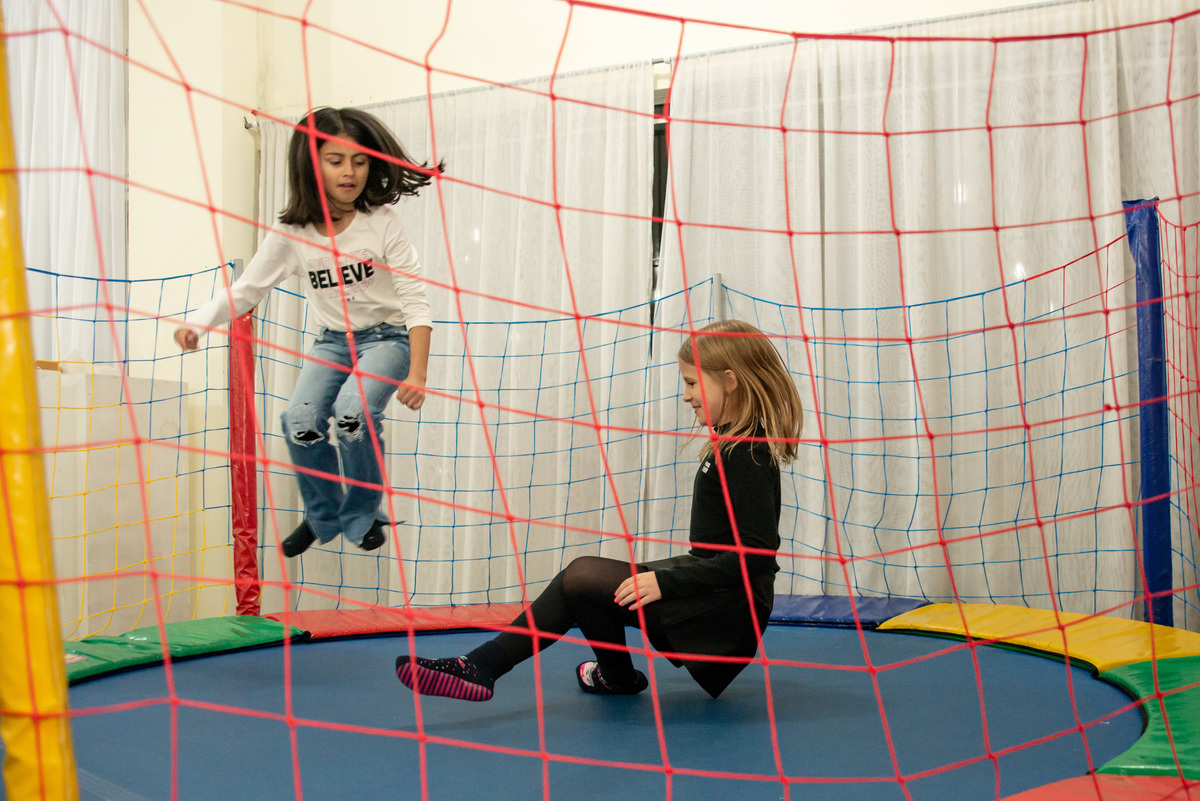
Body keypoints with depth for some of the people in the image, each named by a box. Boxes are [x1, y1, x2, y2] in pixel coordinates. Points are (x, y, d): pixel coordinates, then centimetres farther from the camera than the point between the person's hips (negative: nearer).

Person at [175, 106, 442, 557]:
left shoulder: (382, 222, -14)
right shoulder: (292, 234, -6)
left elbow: (415, 300, -16)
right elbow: (246, 289, 1)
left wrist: (417, 374, -24)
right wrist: (198, 321, -18)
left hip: (386, 337, -3)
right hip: (333, 341, 3)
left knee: (353, 411, -29)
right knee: (299, 420, -18)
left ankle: (364, 514, -2)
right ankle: (323, 516, 12)